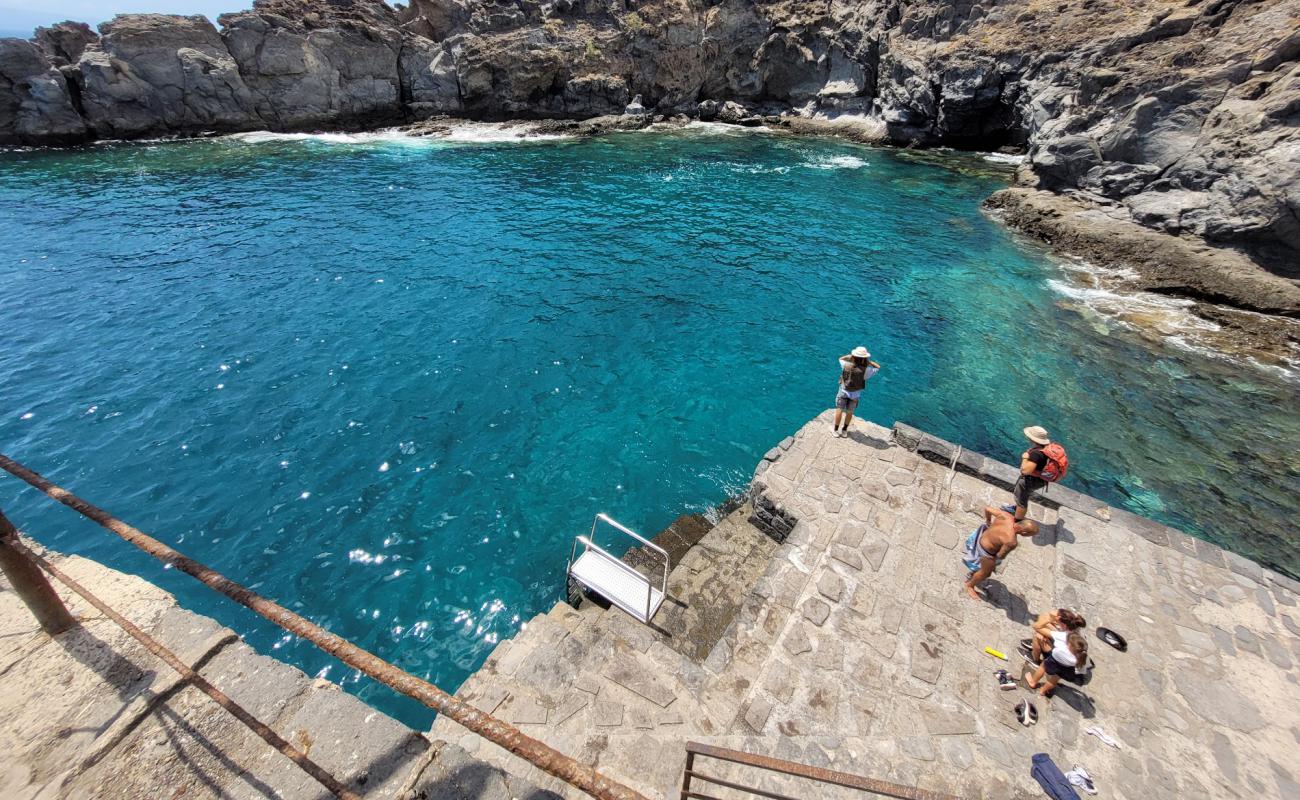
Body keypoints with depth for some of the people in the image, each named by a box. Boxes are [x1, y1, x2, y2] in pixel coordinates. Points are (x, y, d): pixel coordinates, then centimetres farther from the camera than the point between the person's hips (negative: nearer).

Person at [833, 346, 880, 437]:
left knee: (839, 410, 12)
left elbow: (841, 358, 3)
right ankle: (844, 430, 29)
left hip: (843, 391, 0)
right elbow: (878, 367, -5)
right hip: (855, 393, 0)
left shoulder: (846, 365, -22)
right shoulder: (865, 370, -24)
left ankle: (836, 430, 22)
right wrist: (868, 361, -6)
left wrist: (851, 356, 0)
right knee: (849, 411, 16)